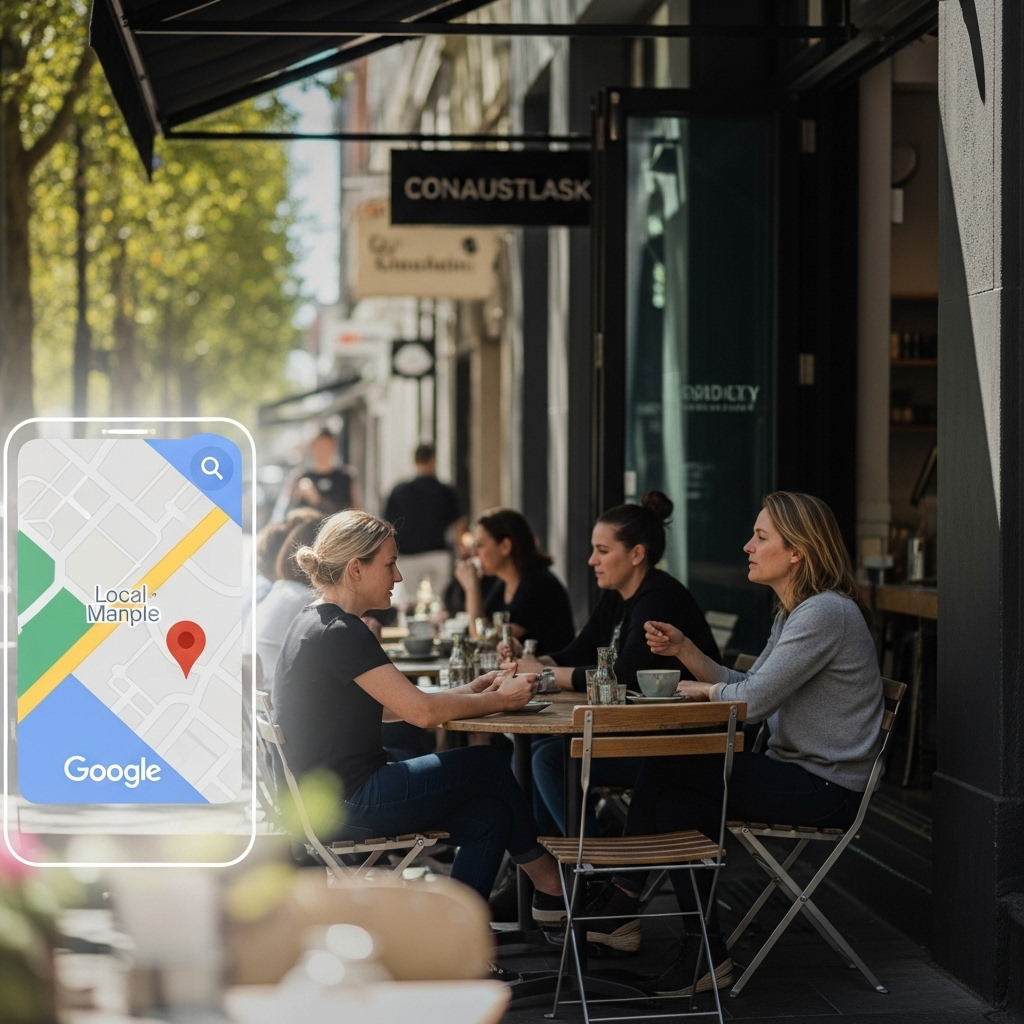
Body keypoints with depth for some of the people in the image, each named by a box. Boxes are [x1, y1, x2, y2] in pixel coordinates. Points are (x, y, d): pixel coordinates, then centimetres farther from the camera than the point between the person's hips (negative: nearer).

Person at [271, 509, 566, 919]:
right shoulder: (339, 633, -18)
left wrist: (473, 691, 8)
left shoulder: (317, 623, 13)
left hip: (332, 797, 10)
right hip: (343, 804, -10)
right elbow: (421, 711, -21)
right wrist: (501, 700, -8)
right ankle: (545, 876, 20)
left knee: (489, 815, 4)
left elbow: (394, 705, 17)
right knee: (487, 764, -1)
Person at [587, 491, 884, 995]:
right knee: (676, 802, -7)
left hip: (825, 787, -9)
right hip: (798, 773, 9)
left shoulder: (825, 613, -19)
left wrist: (702, 690, -1)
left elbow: (752, 700, -22)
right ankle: (704, 954, -3)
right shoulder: (793, 612, 14)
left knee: (665, 770, -11)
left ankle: (621, 904, 4)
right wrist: (684, 650, 5)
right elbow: (747, 688, 14)